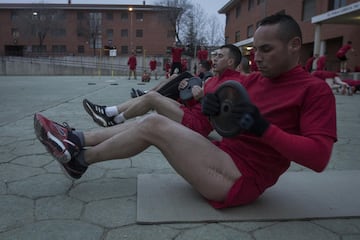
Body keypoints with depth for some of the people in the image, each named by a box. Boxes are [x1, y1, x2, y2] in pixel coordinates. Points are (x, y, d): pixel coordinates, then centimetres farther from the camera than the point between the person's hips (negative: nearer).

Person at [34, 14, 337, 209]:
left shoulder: (315, 90, -9)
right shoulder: (253, 79, 13)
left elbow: (319, 156, -18)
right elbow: (221, 100, 11)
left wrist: (264, 128, -28)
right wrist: (211, 104, -14)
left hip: (243, 178, -7)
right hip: (224, 156, 8)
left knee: (153, 125, -13)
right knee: (150, 120, 3)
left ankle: (80, 159, 4)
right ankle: (77, 140, 10)